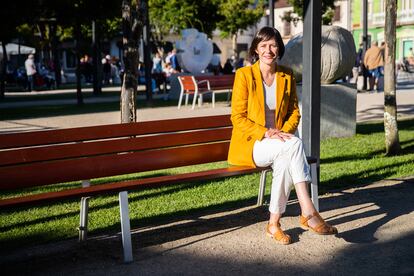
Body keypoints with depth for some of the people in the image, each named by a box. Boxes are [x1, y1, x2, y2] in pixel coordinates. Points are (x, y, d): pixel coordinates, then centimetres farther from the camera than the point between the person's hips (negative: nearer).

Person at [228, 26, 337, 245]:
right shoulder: (244, 75, -6)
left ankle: (274, 223, -27)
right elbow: (238, 118, -8)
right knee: (294, 145, -33)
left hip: (278, 142, 4)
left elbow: (294, 113, 13)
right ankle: (308, 213, -36)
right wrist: (265, 133, -21)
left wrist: (283, 132, -9)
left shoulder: (287, 76, 8)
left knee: (285, 160, -35)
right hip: (249, 144, -4)